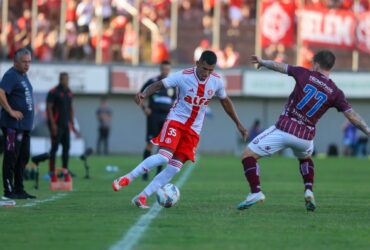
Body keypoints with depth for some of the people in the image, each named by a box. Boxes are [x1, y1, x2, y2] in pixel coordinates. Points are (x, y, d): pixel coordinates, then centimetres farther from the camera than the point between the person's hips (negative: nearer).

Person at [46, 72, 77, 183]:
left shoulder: (69, 92, 14)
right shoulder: (53, 92, -9)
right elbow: (49, 108, -13)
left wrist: (72, 123, 17)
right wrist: (53, 124, -19)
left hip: (66, 124, 7)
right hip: (56, 125, -7)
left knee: (66, 147, 6)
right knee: (54, 148, -6)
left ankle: (65, 171, 12)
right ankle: (52, 172, -2)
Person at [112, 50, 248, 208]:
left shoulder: (216, 81, -3)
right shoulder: (184, 76, -16)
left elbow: (225, 101, 14)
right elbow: (158, 85, -17)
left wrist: (238, 123, 19)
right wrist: (144, 94, -37)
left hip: (193, 130, 4)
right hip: (176, 120, -4)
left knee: (175, 168, -7)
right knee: (164, 157, -26)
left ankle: (142, 197, -2)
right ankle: (127, 179, -11)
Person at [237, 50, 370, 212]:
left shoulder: (305, 75, -2)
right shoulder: (335, 93, 1)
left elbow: (279, 66, 10)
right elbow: (352, 115, -3)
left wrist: (262, 62, 28)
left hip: (283, 130, -4)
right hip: (306, 137, 4)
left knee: (248, 155, 5)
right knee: (305, 158, 38)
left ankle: (256, 193, -13)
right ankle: (309, 191, 15)